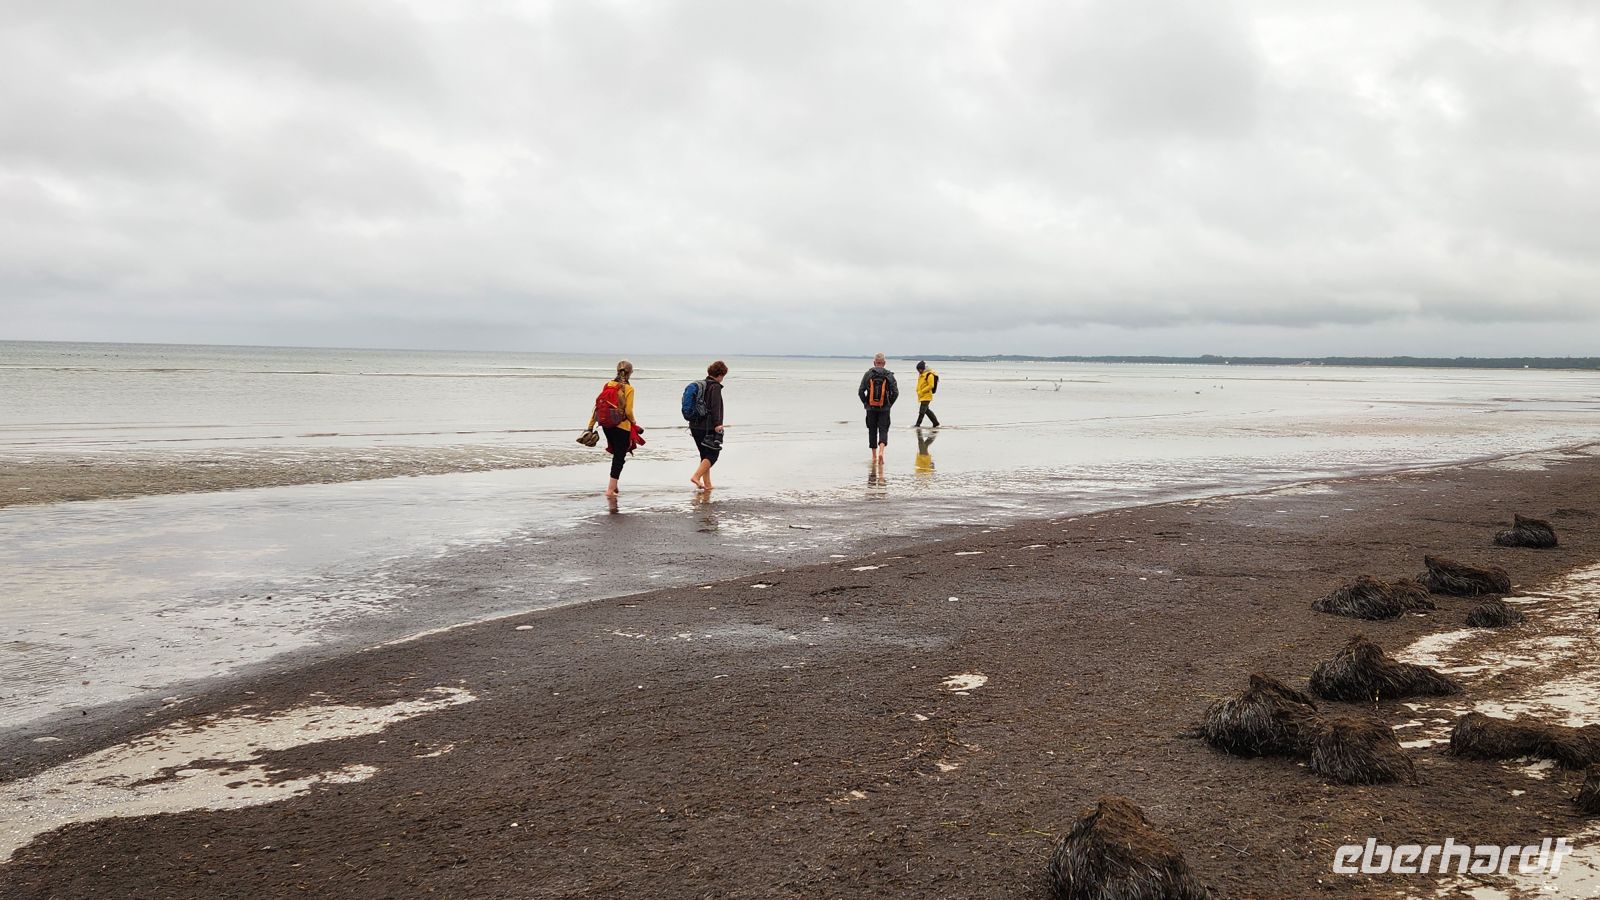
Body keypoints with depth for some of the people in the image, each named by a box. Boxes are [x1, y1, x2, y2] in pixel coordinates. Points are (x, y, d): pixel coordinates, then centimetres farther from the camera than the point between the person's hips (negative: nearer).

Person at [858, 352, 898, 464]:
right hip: (884, 409, -1)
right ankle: (881, 451, -23)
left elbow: (861, 392, -4)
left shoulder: (868, 374, 0)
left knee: (872, 431, 11)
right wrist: (889, 404, 7)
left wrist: (865, 403, 8)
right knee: (883, 430, 0)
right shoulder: (889, 375, -1)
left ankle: (874, 456, 18)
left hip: (871, 408, 1)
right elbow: (895, 392, -6)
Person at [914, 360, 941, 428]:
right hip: (921, 396, 10)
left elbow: (931, 386, -19)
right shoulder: (921, 374, 15)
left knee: (922, 411, -9)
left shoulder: (929, 375, -13)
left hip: (926, 396, -10)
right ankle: (936, 423, 21)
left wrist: (922, 391, -20)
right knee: (927, 410, 15)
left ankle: (918, 424, -7)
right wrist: (918, 391, 10)